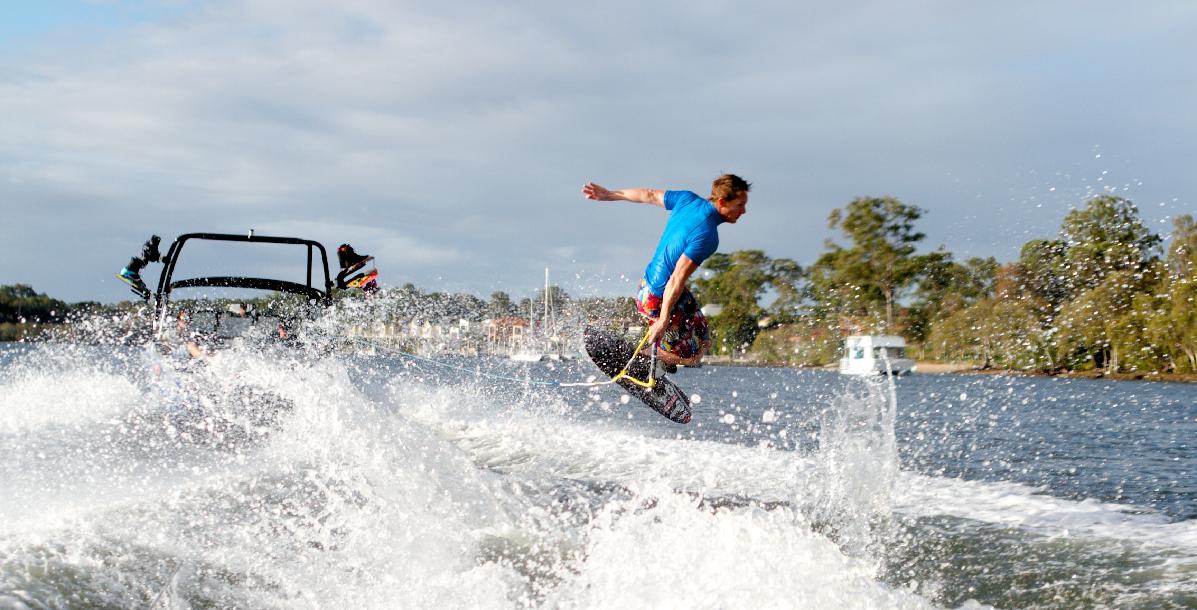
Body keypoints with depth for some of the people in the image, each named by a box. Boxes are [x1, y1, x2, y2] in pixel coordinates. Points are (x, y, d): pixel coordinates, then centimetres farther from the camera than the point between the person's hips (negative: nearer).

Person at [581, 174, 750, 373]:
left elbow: (649, 195, 10)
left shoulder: (688, 199, -4)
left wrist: (608, 195, 21)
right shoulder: (706, 235, -29)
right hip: (658, 299, -10)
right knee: (691, 357, 3)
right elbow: (677, 280, -30)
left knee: (703, 342, 21)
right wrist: (663, 320, -27)